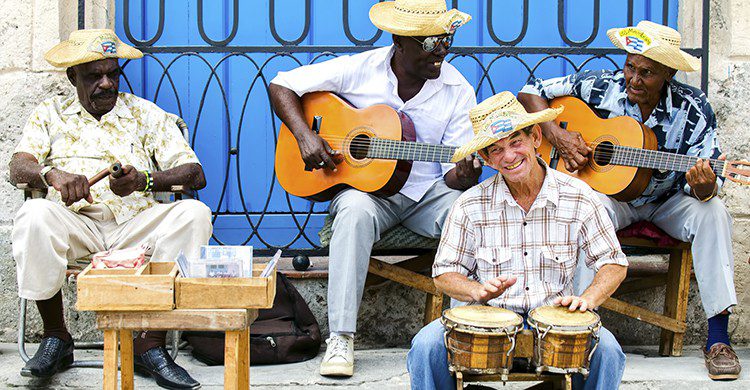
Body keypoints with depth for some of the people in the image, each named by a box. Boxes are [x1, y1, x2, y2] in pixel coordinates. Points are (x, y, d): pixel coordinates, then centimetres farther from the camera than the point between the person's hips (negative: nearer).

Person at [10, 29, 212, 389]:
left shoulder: (146, 114, 15)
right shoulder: (51, 113, 17)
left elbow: (195, 174, 4)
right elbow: (18, 168, 1)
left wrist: (143, 180, -17)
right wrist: (53, 174, -24)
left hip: (135, 221, 1)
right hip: (74, 221, -1)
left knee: (194, 214, -29)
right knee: (34, 216, -34)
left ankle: (151, 345, -26)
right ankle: (55, 338, -14)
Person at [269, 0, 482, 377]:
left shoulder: (458, 90, -4)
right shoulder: (359, 70, -7)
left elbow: (454, 175, -5)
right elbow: (281, 86, -1)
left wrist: (464, 176, -31)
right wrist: (305, 136, -17)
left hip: (428, 193, 2)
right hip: (364, 188, -1)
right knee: (355, 211, -37)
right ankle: (340, 338, -33)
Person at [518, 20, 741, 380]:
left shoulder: (692, 110, -15)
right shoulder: (599, 87, -13)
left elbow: (707, 185, -16)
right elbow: (531, 92, -3)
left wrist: (703, 187, -41)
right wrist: (557, 135, -19)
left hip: (665, 202, 1)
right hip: (607, 192, -1)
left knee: (713, 212, -29)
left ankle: (717, 339, -25)